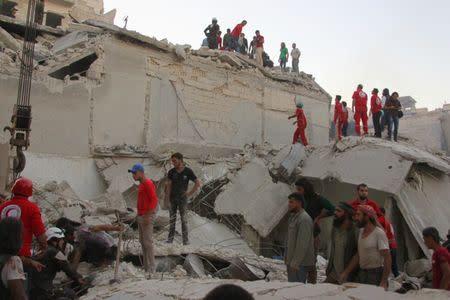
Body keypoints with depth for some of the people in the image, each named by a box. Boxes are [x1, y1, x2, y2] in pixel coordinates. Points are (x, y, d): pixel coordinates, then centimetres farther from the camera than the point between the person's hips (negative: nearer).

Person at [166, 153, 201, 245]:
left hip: (182, 198, -2)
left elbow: (198, 183, -9)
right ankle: (170, 238, 16)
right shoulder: (171, 172, -5)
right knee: (172, 218, 6)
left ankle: (185, 239, 5)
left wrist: (190, 193, -12)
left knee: (183, 219, -2)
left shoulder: (188, 171, -11)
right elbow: (168, 185, -6)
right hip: (173, 198, 2)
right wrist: (167, 199, -12)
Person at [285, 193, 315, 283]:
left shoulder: (304, 219, -17)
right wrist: (287, 259, 18)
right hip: (291, 262, 10)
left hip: (299, 264, -10)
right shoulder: (293, 217, 15)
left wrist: (295, 263, -22)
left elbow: (302, 244, -22)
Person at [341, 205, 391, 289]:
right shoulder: (361, 231, 9)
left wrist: (384, 282, -22)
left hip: (375, 274, -7)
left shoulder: (379, 233, -14)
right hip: (361, 273, 7)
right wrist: (346, 272, 11)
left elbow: (387, 258, -17)